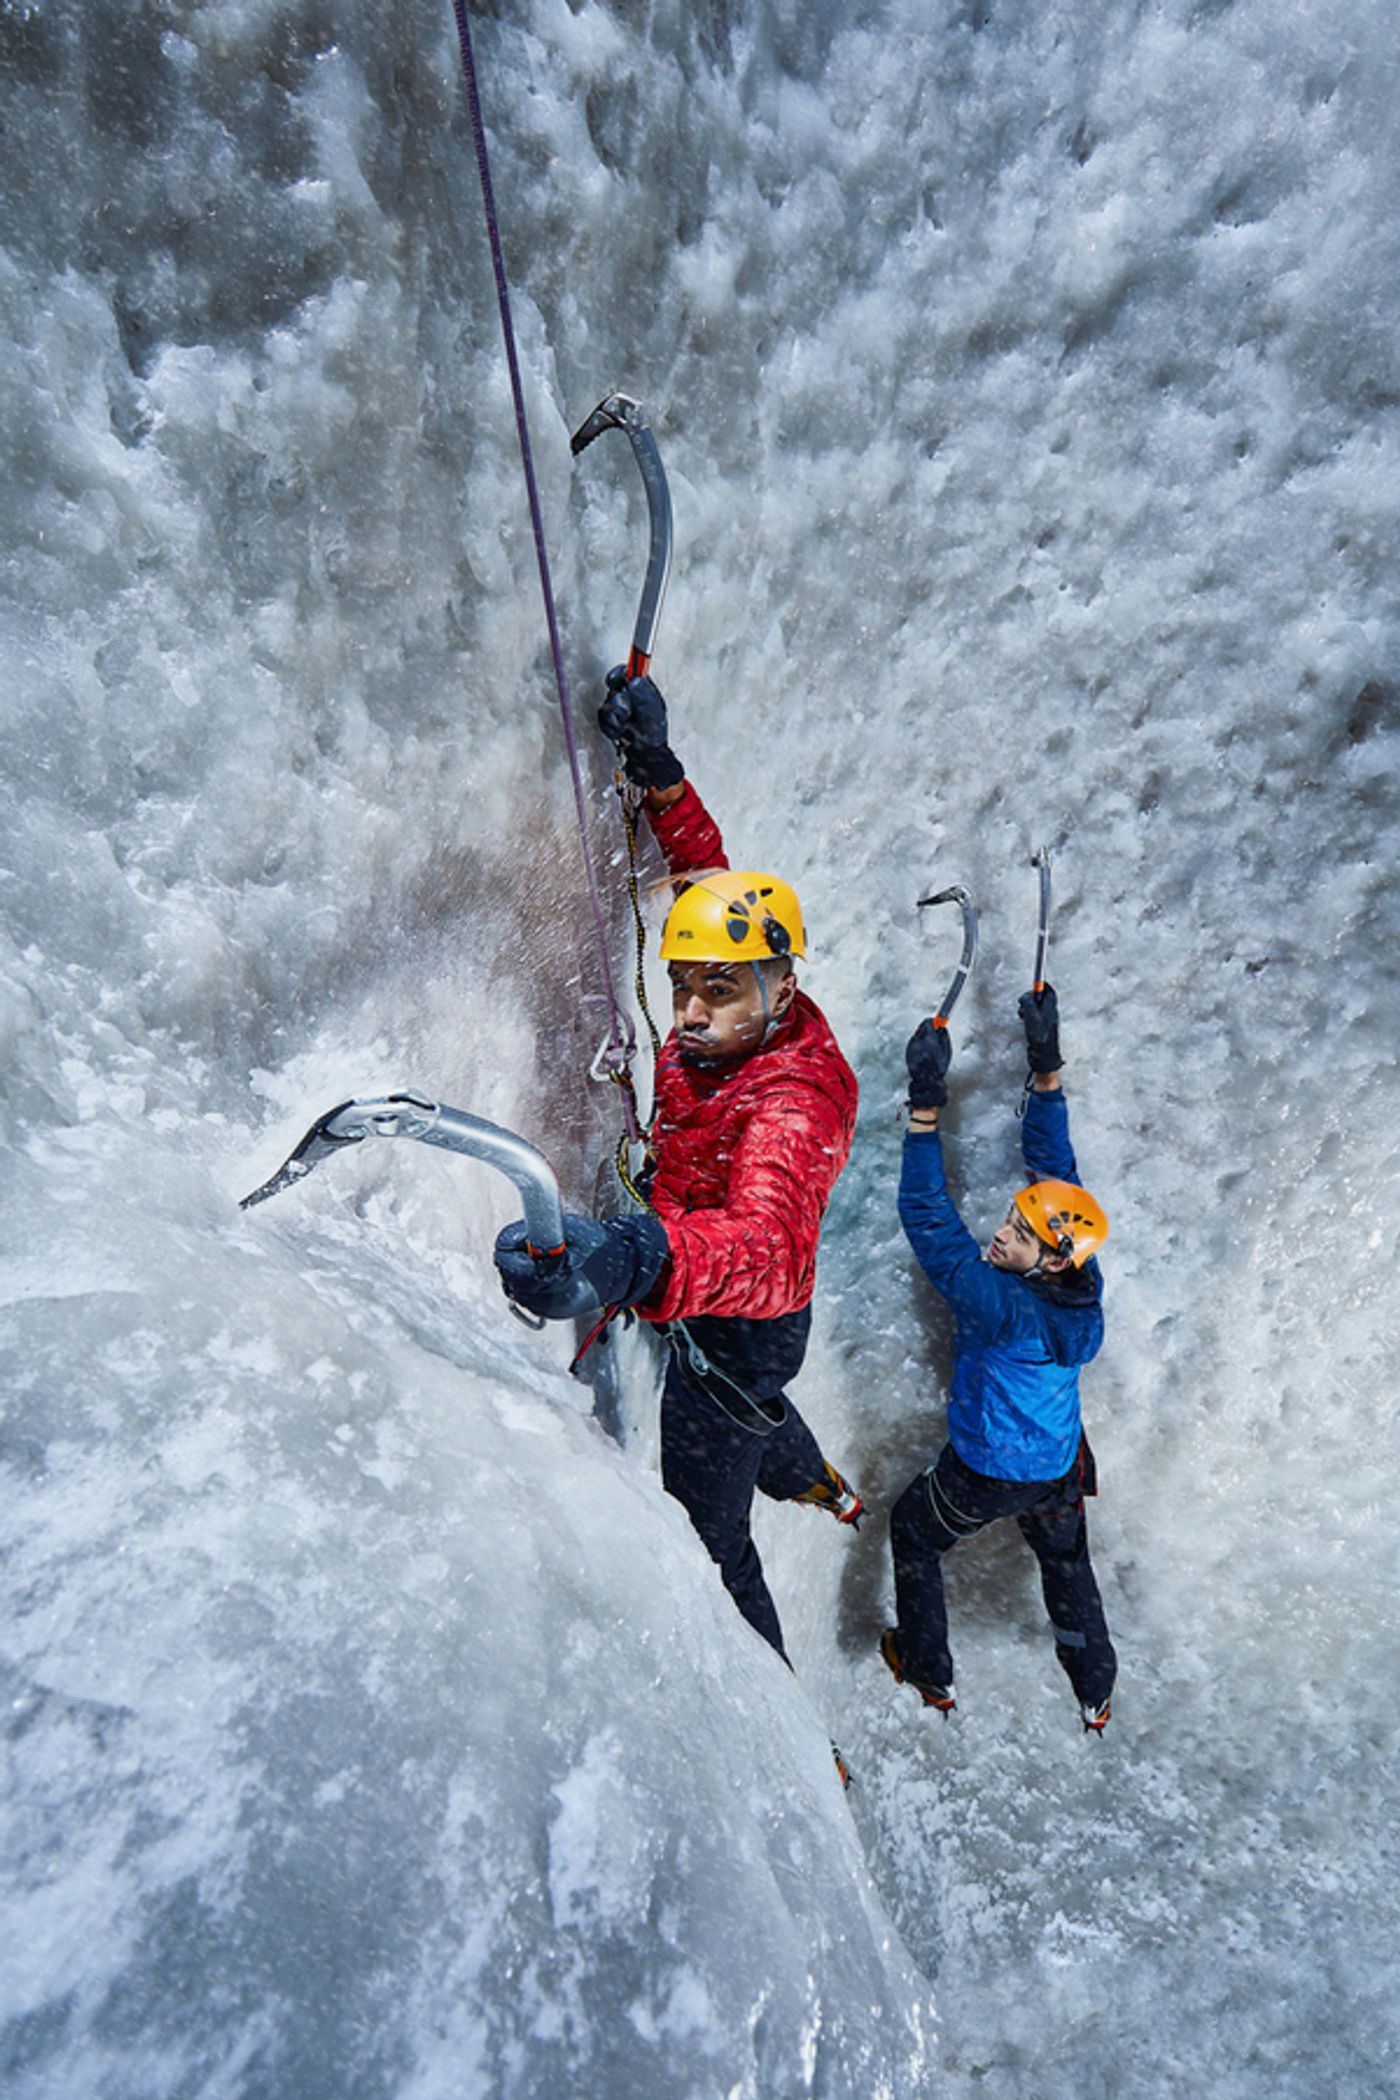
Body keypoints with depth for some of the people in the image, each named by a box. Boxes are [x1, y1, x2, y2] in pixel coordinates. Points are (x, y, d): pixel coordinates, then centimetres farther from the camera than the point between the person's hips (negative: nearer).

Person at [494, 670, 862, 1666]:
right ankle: (819, 1486, 74)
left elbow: (765, 1245, -60)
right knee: (750, 1407, 41)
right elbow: (712, 877, 0)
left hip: (737, 1330, -10)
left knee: (709, 1545, 9)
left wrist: (637, 1258, -80)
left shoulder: (793, 1100, -40)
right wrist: (657, 770, -12)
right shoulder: (737, 1024, -16)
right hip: (703, 1303, 10)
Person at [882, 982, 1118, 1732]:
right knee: (1066, 1564, 30)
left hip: (983, 1474, -6)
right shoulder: (1080, 1282, -19)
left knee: (912, 1533, 22)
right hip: (1058, 1471, 6)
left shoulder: (1002, 1304, -38)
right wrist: (1045, 1065, -15)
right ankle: (1095, 1696, 50)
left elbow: (928, 1220, -43)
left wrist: (925, 1103, -47)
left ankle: (928, 1672, 39)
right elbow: (1055, 1166, -13)